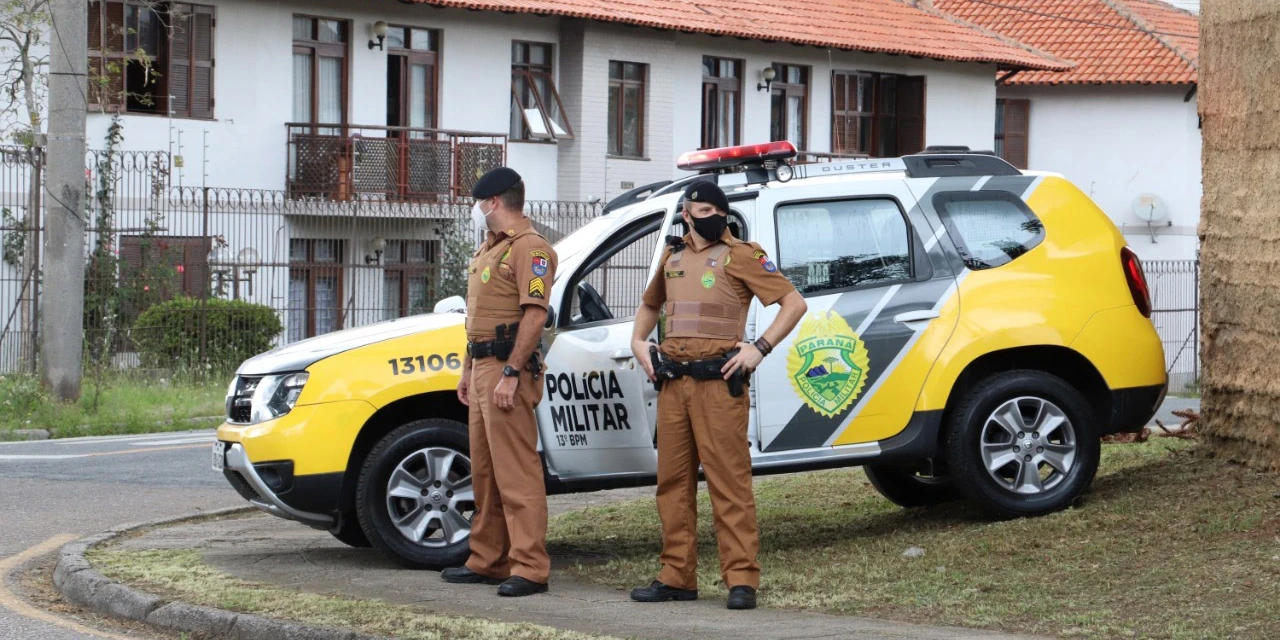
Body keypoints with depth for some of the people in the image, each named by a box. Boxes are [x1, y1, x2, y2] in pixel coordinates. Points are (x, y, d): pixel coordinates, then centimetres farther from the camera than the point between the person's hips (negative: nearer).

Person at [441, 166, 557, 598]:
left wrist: (511, 374, -24)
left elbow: (534, 315, -20)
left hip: (508, 370, -11)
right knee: (485, 471, 13)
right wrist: (468, 370, 22)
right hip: (483, 368, 11)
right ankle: (488, 561, 20)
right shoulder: (489, 248, 21)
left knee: (516, 472, -12)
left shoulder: (529, 248, -11)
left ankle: (530, 568, -12)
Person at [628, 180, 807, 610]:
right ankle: (677, 577, 14)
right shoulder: (673, 257, 16)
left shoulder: (740, 256, -2)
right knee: (673, 481, 7)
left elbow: (794, 303, -6)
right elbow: (650, 305, 35)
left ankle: (741, 580, -6)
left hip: (718, 382, -6)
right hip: (673, 382, 6)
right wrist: (638, 341, 17)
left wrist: (760, 348, -14)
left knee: (729, 482, -7)